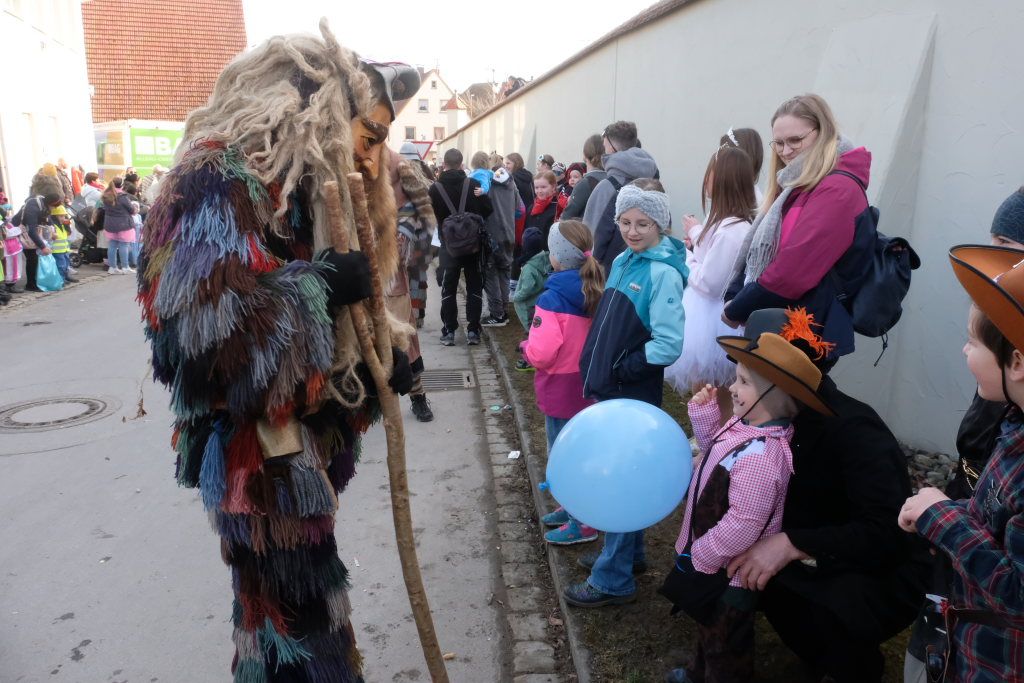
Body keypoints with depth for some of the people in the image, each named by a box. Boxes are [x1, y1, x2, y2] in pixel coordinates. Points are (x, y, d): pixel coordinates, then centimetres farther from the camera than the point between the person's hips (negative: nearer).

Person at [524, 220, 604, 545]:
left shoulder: (554, 297, -22)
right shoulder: (597, 289, -2)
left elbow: (541, 353, -27)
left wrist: (526, 347, -7)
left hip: (562, 387, -7)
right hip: (590, 384, 7)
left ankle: (581, 522, 18)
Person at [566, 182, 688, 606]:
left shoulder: (663, 272, -17)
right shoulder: (624, 261, 8)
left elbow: (669, 345, -22)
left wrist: (621, 369, -16)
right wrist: (596, 372, 9)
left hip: (633, 396, -8)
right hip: (609, 389, 8)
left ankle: (613, 579, 14)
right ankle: (628, 552, 38)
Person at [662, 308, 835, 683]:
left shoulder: (758, 456, -37)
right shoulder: (745, 426, -6)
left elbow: (742, 526, -35)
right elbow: (714, 450, 15)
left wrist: (700, 556, -21)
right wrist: (705, 413, -1)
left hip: (729, 573, -10)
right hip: (713, 559, 10)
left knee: (725, 643, 15)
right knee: (710, 628, 33)